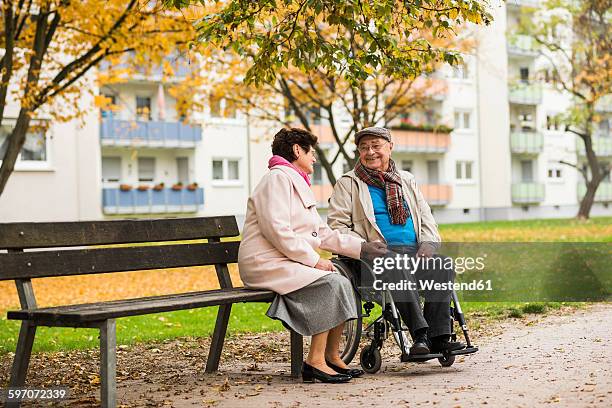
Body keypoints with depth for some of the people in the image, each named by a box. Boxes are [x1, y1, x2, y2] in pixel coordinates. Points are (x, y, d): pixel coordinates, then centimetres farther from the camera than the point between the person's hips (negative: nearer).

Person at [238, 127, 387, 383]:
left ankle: (332, 357, 0)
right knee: (332, 284, -24)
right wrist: (314, 260, -19)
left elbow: (323, 233, 23)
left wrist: (363, 247, 15)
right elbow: (276, 230, -21)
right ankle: (315, 362, -23)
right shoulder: (278, 178, -8)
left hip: (289, 263, 10)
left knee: (342, 284, -5)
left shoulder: (297, 183, 25)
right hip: (266, 264, -10)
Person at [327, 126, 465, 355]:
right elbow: (337, 225, 3)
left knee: (443, 268, -27)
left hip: (414, 250, 4)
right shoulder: (348, 184, 12)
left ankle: (438, 338, -30)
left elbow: (425, 217, 23)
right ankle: (419, 336, -41)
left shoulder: (406, 180, 26)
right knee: (400, 271, -38)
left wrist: (428, 244, 1)